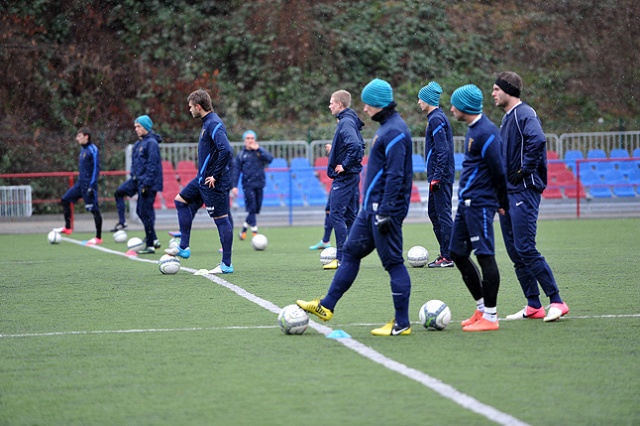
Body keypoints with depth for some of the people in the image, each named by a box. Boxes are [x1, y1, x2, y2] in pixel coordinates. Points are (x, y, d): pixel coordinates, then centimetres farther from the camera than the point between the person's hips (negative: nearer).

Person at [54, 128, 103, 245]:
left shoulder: (93, 150, -14)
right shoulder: (83, 149, 12)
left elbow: (96, 168, -17)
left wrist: (91, 186, -21)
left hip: (89, 184, -9)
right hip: (80, 183, 9)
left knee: (94, 210, -4)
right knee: (65, 200, 7)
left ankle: (98, 238, 2)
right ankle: (67, 228, 15)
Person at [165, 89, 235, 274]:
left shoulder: (214, 124, -19)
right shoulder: (208, 122, 12)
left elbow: (226, 150, -31)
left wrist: (215, 175, -23)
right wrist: (205, 174, 16)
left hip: (213, 182, -11)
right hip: (202, 179, 11)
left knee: (221, 219, -5)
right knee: (181, 200, 19)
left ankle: (226, 264, -1)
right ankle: (183, 247, 20)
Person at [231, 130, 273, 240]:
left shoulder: (260, 151, 7)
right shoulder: (241, 154, 5)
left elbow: (270, 159, -11)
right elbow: (236, 170, 4)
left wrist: (258, 149, -16)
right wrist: (234, 186, -4)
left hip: (259, 184, 2)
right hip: (248, 185, -2)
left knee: (256, 209, 7)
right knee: (251, 208, -11)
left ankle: (244, 230, 23)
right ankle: (254, 231, -10)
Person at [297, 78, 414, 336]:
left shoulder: (395, 131, -17)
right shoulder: (386, 128, 15)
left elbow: (395, 176, -22)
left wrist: (385, 211, -24)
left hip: (384, 208, -10)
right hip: (371, 208, 10)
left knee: (393, 262, -5)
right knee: (351, 252, 13)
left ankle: (402, 324, 1)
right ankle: (326, 306, 19)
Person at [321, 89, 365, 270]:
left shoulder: (345, 122, -16)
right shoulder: (352, 121, 15)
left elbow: (355, 145, -30)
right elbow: (360, 145, 24)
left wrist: (345, 165, -22)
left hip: (343, 177, -10)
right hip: (353, 176, 10)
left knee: (336, 215, -8)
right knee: (350, 216, 11)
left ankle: (342, 258, -10)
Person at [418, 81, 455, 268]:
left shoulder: (436, 119, -14)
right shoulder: (436, 117, 16)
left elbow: (442, 150, -20)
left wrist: (437, 177, -21)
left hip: (442, 176, -10)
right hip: (438, 176, 10)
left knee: (443, 214, -7)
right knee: (434, 213, 14)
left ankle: (447, 257, -5)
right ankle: (445, 254, 18)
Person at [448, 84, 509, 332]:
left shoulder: (486, 132, -17)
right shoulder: (473, 129, 15)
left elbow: (498, 170, -17)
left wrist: (503, 204, -7)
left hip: (480, 204, -11)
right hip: (467, 203, 11)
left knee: (485, 256, -7)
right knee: (457, 253, 13)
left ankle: (490, 316, -2)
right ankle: (482, 308, 20)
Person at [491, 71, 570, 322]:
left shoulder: (524, 114, -13)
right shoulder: (507, 117, 17)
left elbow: (537, 140, -31)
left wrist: (525, 170, -23)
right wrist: (503, 175, 14)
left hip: (524, 191, -10)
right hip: (508, 192, 10)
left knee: (526, 249, -12)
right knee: (515, 252, 8)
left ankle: (557, 302, -7)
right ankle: (533, 306, 13)